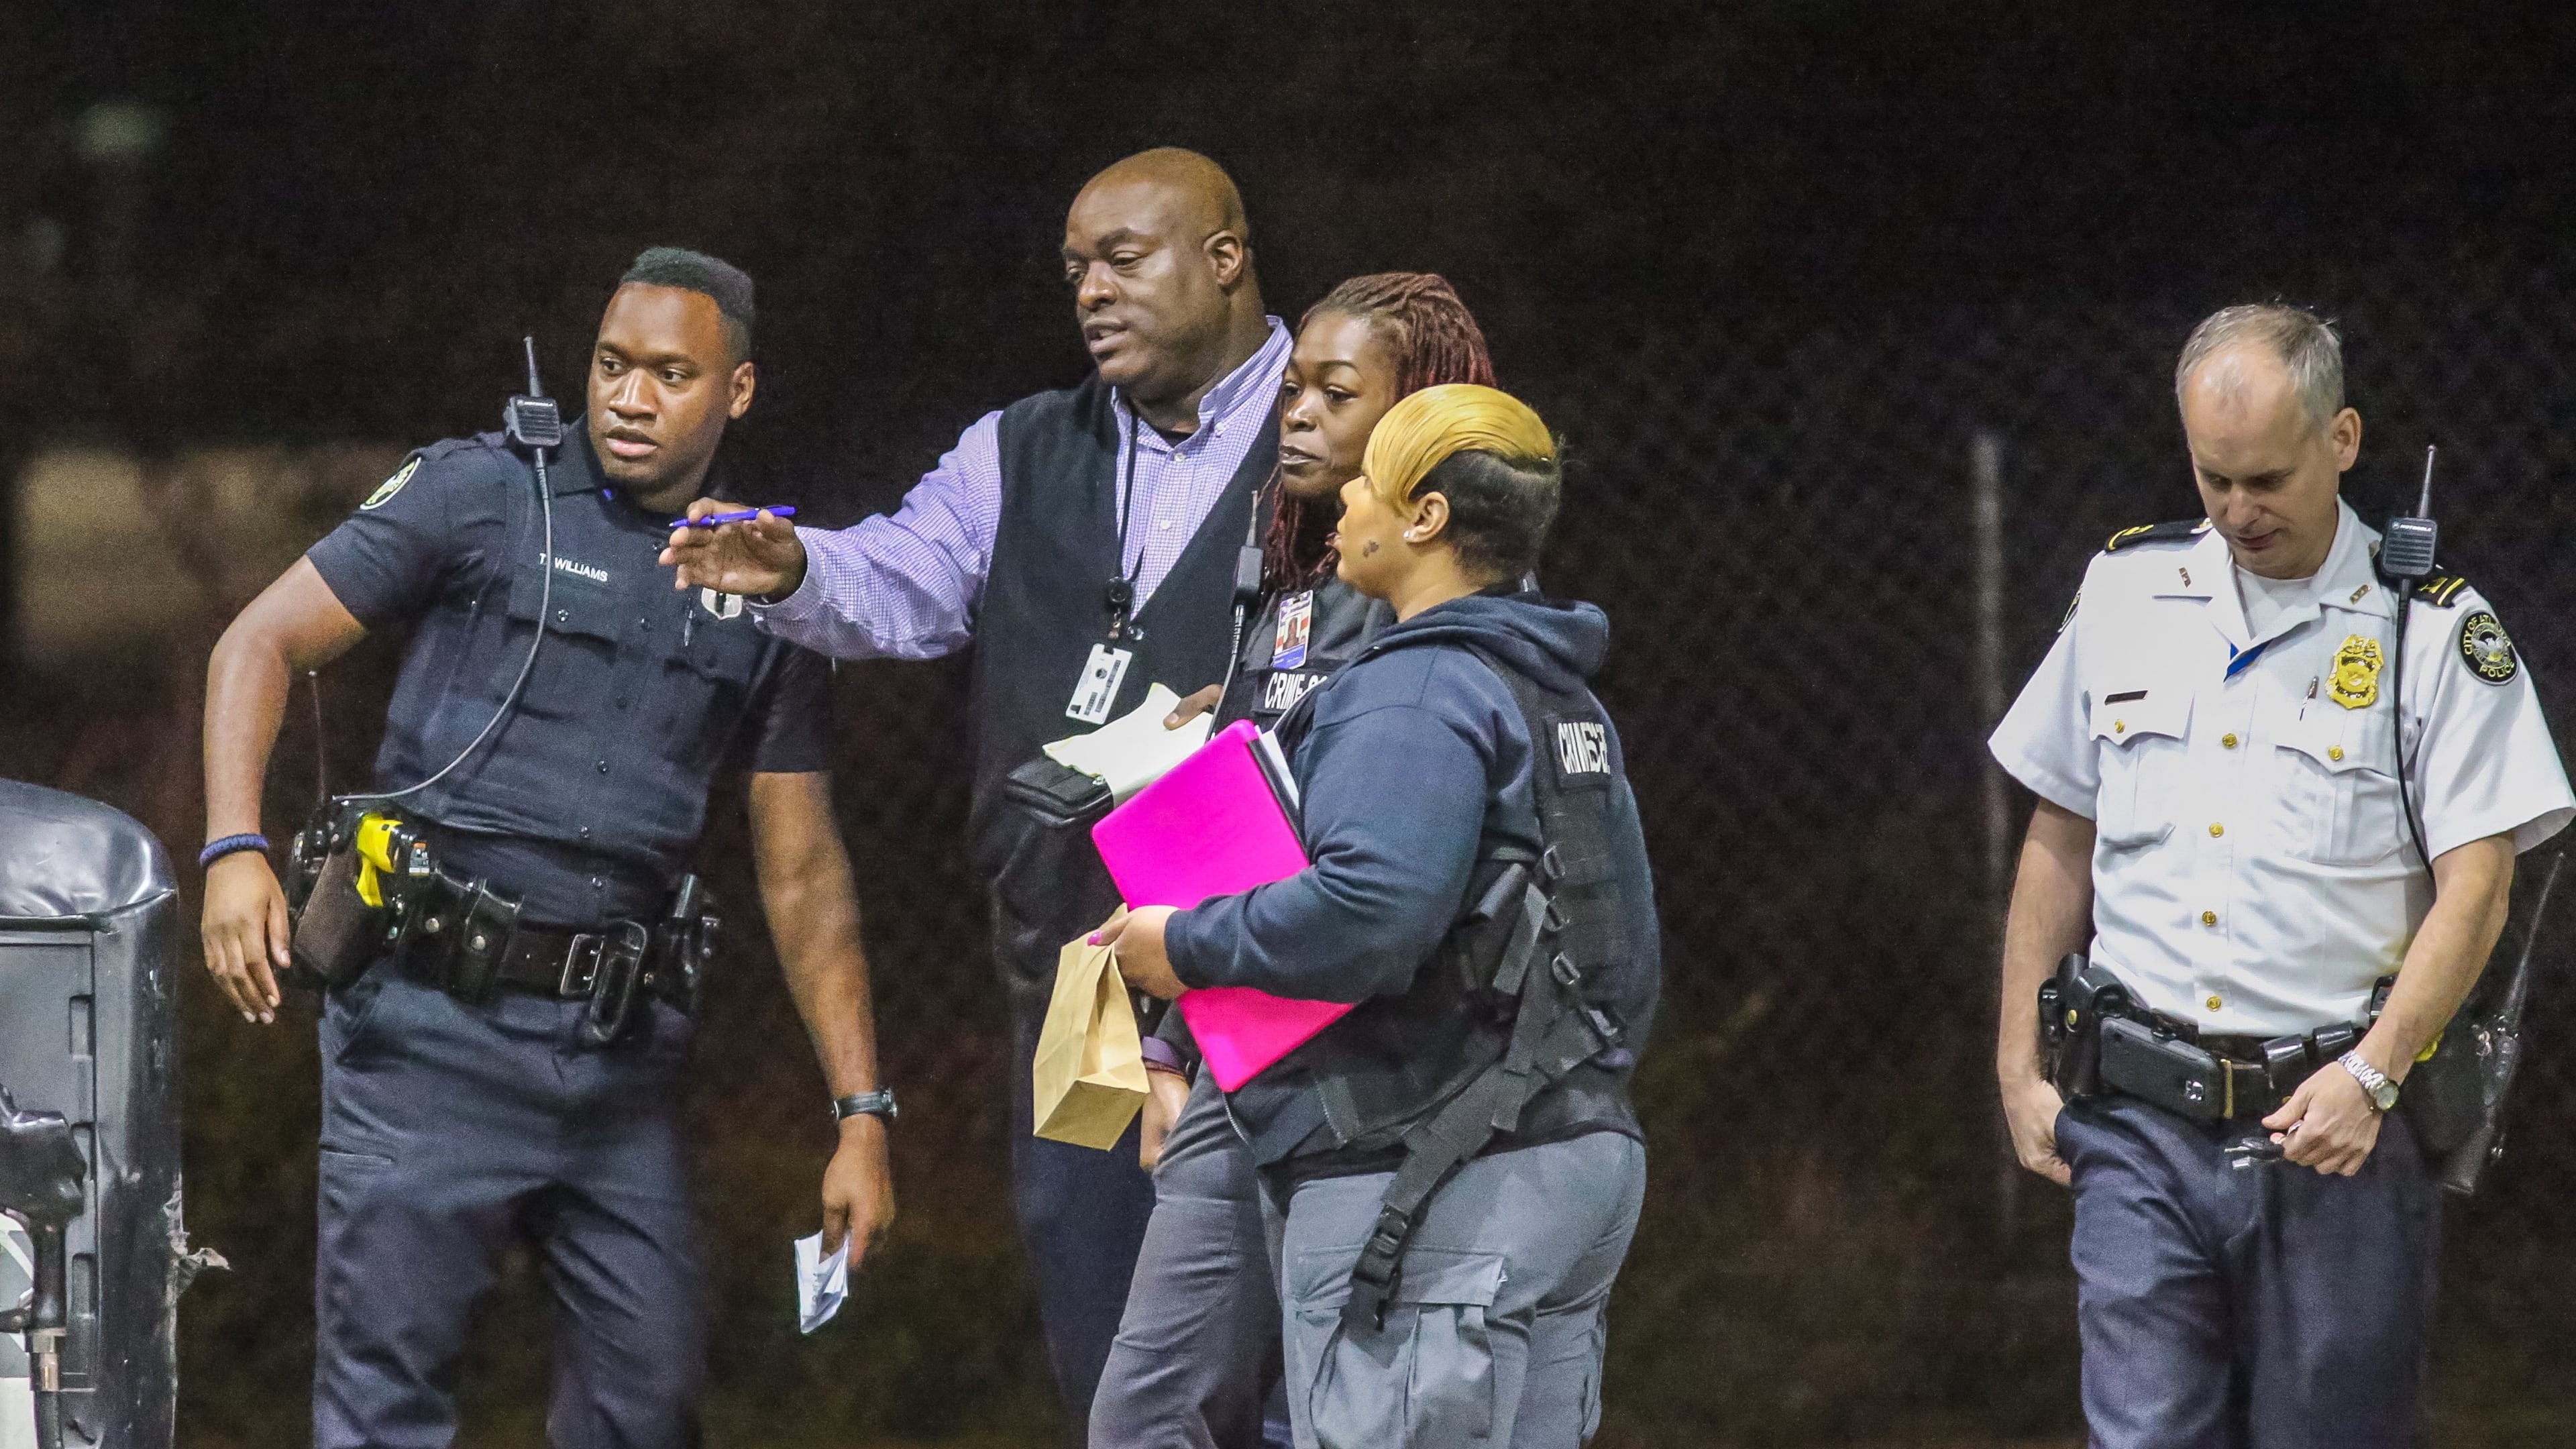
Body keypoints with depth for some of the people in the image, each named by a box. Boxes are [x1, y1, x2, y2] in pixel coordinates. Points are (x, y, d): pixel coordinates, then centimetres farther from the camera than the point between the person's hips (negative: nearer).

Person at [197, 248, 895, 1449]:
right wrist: (234, 847, -16)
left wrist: (862, 1112, 9)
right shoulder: (485, 494, 1)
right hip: (433, 1023, -4)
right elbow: (260, 645, 0)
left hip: (619, 1047, 4)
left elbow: (803, 878, 15)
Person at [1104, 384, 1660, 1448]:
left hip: (1433, 1190, -10)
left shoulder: (1416, 694, -13)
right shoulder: (1565, 703, 20)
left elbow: (1371, 911, -28)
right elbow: (1630, 960, 21)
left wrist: (1189, 946, -15)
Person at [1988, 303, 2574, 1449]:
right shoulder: (2128, 592, 10)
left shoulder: (2435, 634, -1)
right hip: (2140, 1129, 2)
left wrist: (2372, 1073, -17)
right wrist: (2019, 1067, 14)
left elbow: (2476, 884, -6)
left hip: (2333, 1129, -2)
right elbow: (2060, 842, 18)